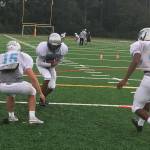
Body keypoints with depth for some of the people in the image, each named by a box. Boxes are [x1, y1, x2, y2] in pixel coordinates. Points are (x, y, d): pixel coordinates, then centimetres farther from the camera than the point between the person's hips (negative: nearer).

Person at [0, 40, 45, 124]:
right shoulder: (24, 57, 19)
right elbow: (33, 77, 11)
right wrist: (41, 93, 18)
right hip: (17, 85, -3)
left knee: (11, 94, 40)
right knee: (32, 92, 29)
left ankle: (11, 116, 38)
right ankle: (32, 117, 20)